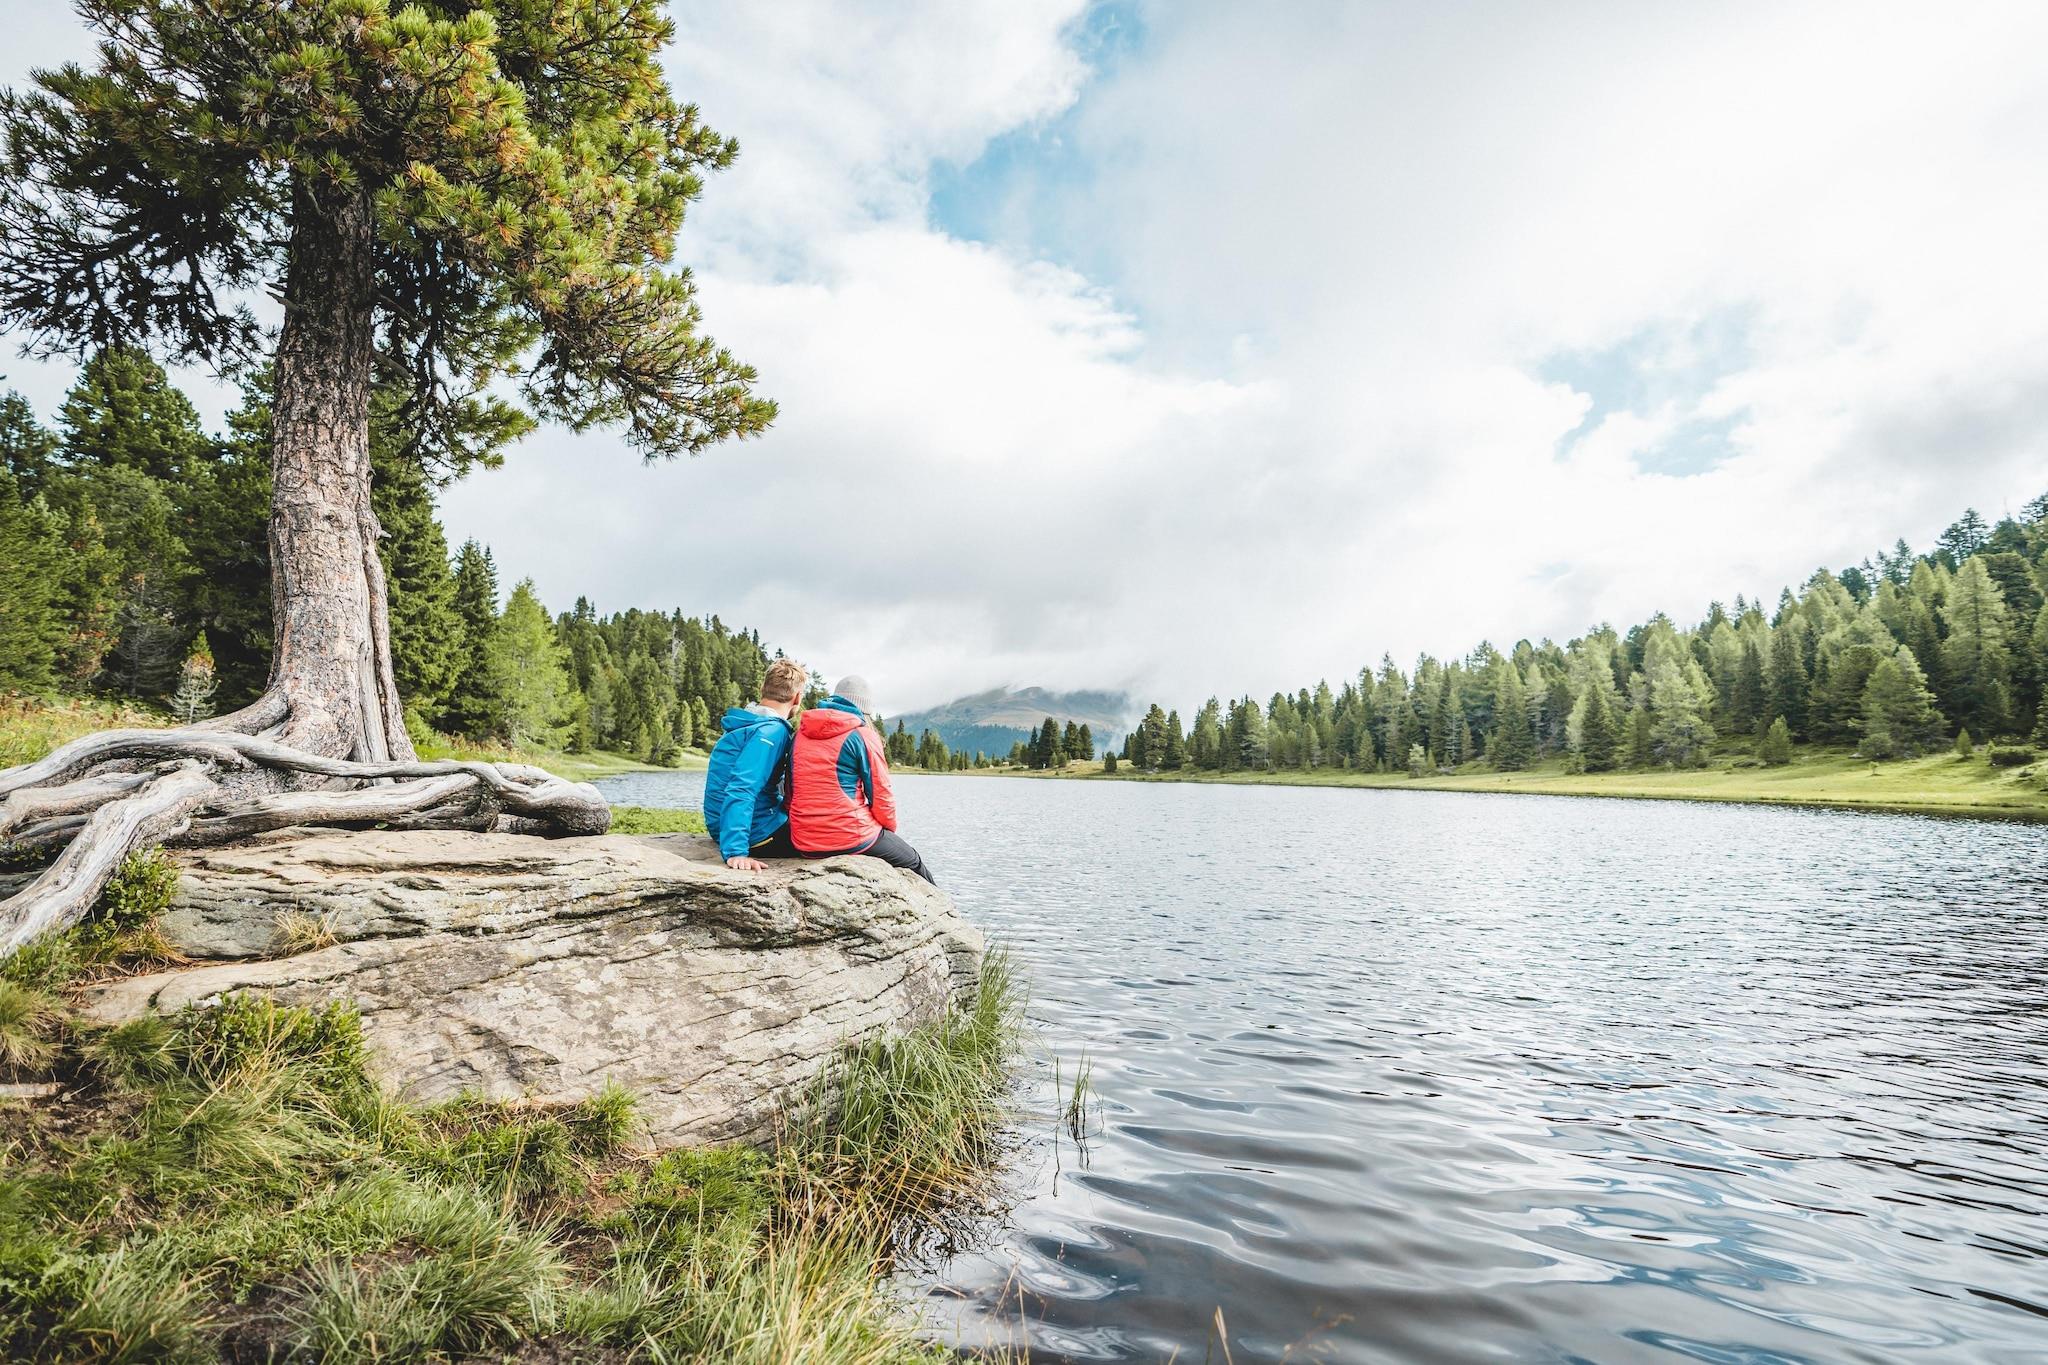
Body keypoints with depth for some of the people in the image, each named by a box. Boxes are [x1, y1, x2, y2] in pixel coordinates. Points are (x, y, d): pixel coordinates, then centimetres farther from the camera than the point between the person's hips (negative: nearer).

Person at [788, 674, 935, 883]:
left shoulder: (801, 732, 9)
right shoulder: (863, 734, -7)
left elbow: (792, 789, 13)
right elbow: (881, 793, -8)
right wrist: (890, 828, 10)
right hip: (850, 838, -6)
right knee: (914, 863, 19)